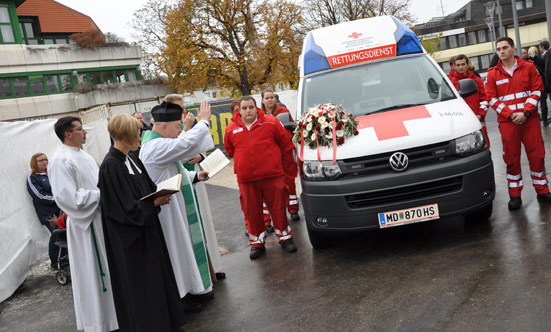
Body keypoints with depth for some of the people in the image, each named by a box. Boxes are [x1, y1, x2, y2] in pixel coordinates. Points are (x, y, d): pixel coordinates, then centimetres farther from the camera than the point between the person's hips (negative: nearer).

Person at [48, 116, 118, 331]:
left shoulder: (83, 156, 11)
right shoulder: (62, 161, -18)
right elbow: (69, 197, -24)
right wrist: (102, 194, -17)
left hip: (101, 218, 9)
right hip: (86, 224, -9)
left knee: (107, 269, 18)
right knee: (93, 272, 2)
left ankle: (111, 310, 34)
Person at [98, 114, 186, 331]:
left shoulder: (131, 159, 5)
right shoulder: (111, 166, -21)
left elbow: (147, 188, 13)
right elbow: (125, 208, -22)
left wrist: (160, 194, -6)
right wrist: (155, 203, -20)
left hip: (146, 227, 9)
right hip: (129, 234, -9)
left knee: (156, 274, 18)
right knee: (139, 283, 4)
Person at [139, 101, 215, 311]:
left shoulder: (156, 143, 11)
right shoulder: (157, 147, -24)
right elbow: (186, 144, -31)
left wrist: (195, 176, 8)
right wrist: (203, 121, -17)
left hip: (176, 207, 11)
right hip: (169, 209, -11)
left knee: (185, 244, 18)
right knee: (177, 248, 2)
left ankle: (193, 288, 31)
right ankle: (181, 295, 17)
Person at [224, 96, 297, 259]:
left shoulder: (271, 122, -1)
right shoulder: (231, 130, 4)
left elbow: (285, 142, 9)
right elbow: (230, 151, 20)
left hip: (272, 175, -1)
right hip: (246, 178, 2)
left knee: (278, 208, 5)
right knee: (252, 212, 8)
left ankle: (285, 238, 22)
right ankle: (257, 243, 21)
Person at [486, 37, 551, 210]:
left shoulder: (528, 67, 5)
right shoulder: (492, 74, 4)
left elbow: (537, 90, 2)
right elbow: (492, 98, 1)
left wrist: (525, 112, -10)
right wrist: (511, 114, -10)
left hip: (529, 119, 0)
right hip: (507, 122, 0)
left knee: (536, 155, 4)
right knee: (511, 158, 3)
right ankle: (515, 195, 12)